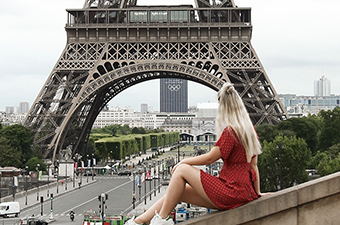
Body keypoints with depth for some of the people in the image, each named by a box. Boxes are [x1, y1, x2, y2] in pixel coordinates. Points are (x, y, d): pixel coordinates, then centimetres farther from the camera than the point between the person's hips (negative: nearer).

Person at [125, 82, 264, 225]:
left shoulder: (230, 131, -16)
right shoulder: (249, 129, 11)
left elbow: (209, 158, -11)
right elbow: (253, 164, 14)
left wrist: (183, 162, 4)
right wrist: (256, 192, 20)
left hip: (232, 194, -9)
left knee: (182, 170, -5)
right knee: (177, 193, 8)